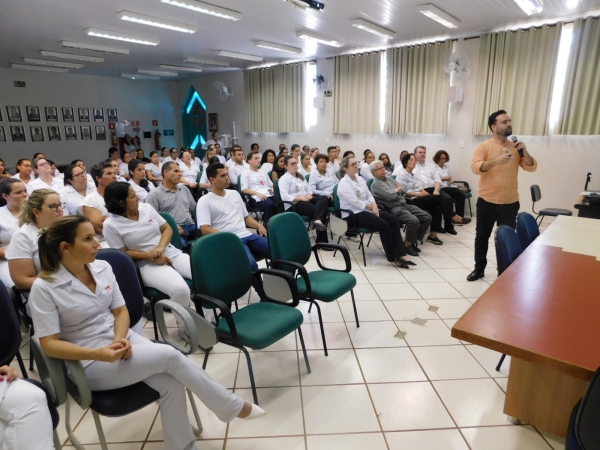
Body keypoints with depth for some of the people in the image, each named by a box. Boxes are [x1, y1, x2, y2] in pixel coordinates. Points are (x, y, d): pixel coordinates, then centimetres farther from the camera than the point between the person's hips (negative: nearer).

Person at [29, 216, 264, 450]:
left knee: (171, 384, -21)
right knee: (169, 355, -23)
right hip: (90, 364, -5)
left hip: (123, 339, 5)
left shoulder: (102, 267, 0)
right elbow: (49, 345, -14)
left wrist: (120, 339, -15)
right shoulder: (44, 288, -14)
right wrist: (99, 353, -27)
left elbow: (121, 311, 6)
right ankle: (232, 407, -6)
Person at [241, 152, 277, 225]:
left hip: (270, 195, 6)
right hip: (257, 198, -6)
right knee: (270, 205, -37)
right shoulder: (246, 173, 8)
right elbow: (244, 189, -3)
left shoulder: (263, 171, 28)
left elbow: (271, 185, 29)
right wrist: (258, 193, -16)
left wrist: (273, 189, 4)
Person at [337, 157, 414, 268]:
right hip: (352, 215, -9)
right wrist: (371, 207, -7)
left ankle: (400, 254, -15)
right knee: (383, 225, -26)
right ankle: (393, 257, -12)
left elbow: (369, 195, 12)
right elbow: (355, 203, -19)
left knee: (394, 220, -11)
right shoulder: (344, 183, -12)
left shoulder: (360, 179, 15)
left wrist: (374, 206, -8)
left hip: (366, 210, 9)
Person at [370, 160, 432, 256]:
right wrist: (398, 190, 3)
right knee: (414, 221, -30)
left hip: (405, 204, 9)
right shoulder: (375, 184, -6)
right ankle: (407, 245, -7)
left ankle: (412, 240, 8)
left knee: (427, 218, -4)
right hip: (394, 208, -8)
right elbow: (390, 196, -16)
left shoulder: (389, 178, 21)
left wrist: (395, 190, -3)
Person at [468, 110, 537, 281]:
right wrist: (495, 161, -32)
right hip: (487, 202, -2)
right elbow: (475, 167, -17)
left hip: (510, 203, 3)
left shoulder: (515, 147, 8)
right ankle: (479, 268, 21)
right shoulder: (484, 147, -3)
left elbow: (531, 167, 5)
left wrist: (524, 152, -12)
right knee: (482, 235, 7)